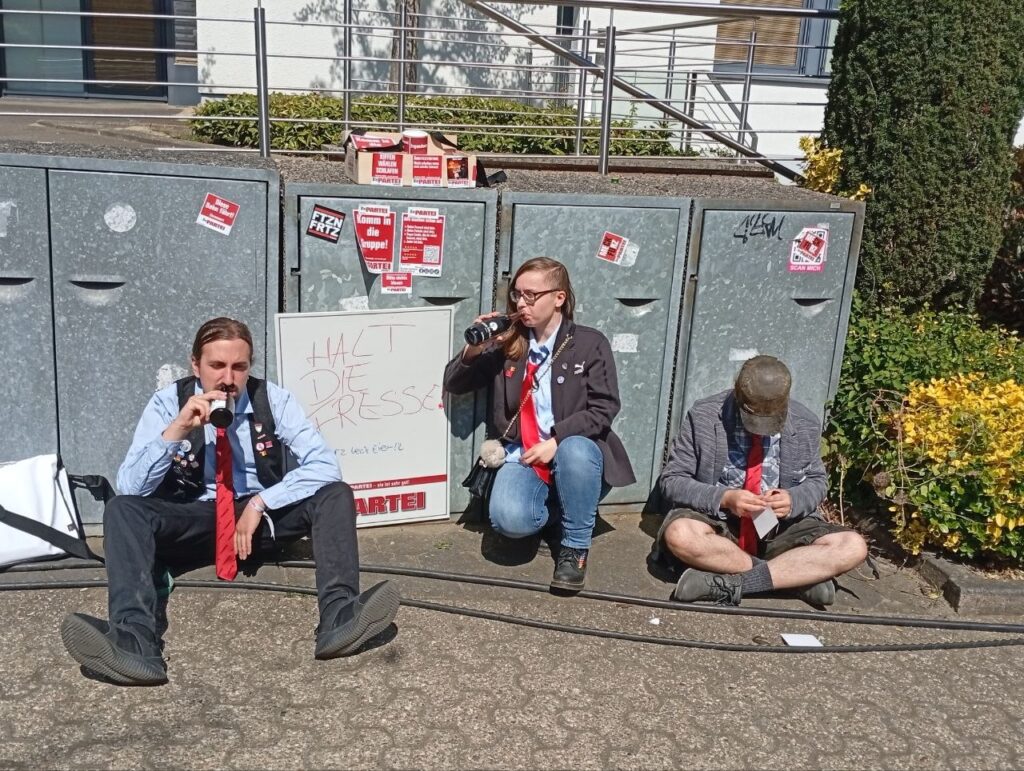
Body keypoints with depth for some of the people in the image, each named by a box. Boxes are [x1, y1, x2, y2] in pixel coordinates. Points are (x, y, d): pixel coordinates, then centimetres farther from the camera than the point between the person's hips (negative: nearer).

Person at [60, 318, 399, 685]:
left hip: (264, 514, 1)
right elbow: (130, 487, -15)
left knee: (336, 494, -24)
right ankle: (133, 642, -47)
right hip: (192, 520, 0)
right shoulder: (168, 403, -7)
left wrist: (259, 503, -22)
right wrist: (176, 430, -29)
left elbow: (325, 465, -14)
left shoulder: (273, 399, -7)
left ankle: (340, 618, -41)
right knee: (122, 509, -28)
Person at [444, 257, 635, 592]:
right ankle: (555, 507, 7)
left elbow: (603, 409, -8)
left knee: (575, 451, -39)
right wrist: (473, 349, -11)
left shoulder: (590, 343, -1)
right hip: (522, 455, 1)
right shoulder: (507, 343, 6)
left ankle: (575, 546, -17)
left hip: (575, 448, -1)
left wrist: (556, 441, -19)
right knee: (510, 520, -30)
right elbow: (454, 384, 9)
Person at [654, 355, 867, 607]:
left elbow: (816, 482, 9)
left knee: (853, 546, -21)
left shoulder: (805, 425, -5)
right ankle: (803, 574, -23)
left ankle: (728, 584, -28)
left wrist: (793, 500, -16)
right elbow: (670, 481, -9)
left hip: (781, 527, 2)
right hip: (718, 521, -2)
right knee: (679, 534, -36)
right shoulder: (703, 417, -12)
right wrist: (724, 498, -25)